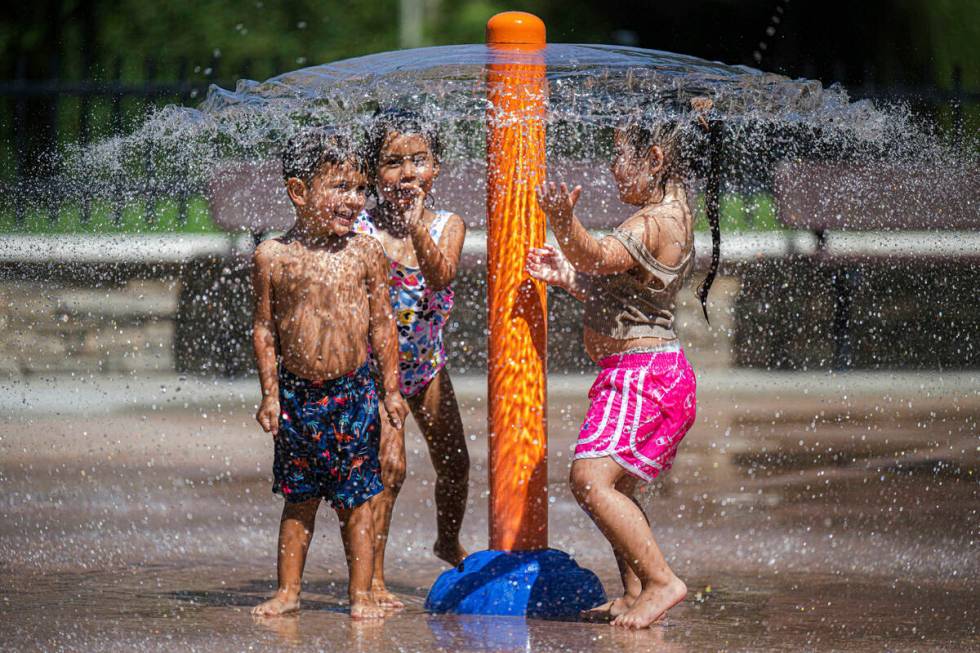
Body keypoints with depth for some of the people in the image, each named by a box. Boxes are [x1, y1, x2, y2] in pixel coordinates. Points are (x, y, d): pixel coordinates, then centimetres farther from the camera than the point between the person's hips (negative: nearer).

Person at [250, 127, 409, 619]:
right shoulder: (274, 256, -2)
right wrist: (270, 394, 1)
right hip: (296, 393, 0)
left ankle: (361, 593, 10)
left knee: (355, 498, 3)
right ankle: (288, 591, 17)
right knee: (298, 497, 9)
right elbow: (265, 329, 3)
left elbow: (382, 325, 5)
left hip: (352, 390, 0)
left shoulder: (364, 254, -1)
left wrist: (391, 389, 4)